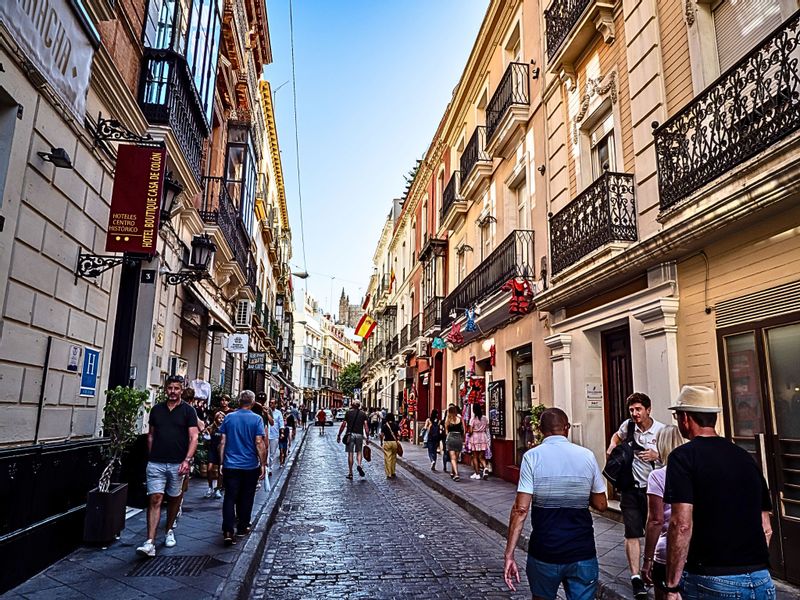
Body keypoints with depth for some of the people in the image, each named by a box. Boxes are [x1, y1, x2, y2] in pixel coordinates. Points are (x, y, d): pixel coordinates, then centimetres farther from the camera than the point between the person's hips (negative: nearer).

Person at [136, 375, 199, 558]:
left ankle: (169, 531, 33)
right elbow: (151, 435, 15)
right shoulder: (156, 409, 7)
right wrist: (151, 456, 11)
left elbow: (193, 437, -7)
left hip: (177, 464, -1)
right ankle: (150, 543, -8)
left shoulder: (188, 411, -3)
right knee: (155, 499, -6)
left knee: (174, 499, 12)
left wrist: (187, 460, -17)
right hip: (156, 463, 1)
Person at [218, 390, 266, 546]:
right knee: (246, 498, 14)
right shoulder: (256, 419, -9)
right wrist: (263, 464, -5)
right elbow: (259, 443, -12)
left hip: (231, 465, 1)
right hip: (250, 466, -1)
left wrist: (222, 462, 11)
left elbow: (222, 442, 1)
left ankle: (228, 532, -8)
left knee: (230, 498, 3)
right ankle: (242, 527, 25)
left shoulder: (229, 418, -1)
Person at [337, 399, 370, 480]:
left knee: (350, 453, 4)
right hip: (359, 435, 1)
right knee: (359, 452, 16)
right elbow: (365, 426, -1)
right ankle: (359, 465, -11)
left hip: (350, 434, -1)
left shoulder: (348, 413, 4)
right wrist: (367, 437, 2)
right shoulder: (363, 413, 7)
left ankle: (350, 473, 6)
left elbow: (343, 425, 1)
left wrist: (339, 435, 7)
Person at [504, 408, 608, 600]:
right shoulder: (587, 455, -2)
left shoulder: (532, 456, -9)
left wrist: (509, 554, -11)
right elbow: (601, 505, 4)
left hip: (544, 553, -1)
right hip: (582, 554, 1)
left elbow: (521, 509, -14)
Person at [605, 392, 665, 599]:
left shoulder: (661, 430, -9)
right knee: (632, 533, -4)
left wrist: (657, 455, -24)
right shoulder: (628, 425, -2)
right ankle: (636, 577, 1)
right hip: (631, 487, 1)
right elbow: (618, 435, 21)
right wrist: (612, 445, 1)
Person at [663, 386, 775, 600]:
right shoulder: (744, 457, 9)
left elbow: (682, 525, -18)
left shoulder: (683, 456, -10)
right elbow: (766, 528, 14)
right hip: (760, 581, 5)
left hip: (711, 582, -5)